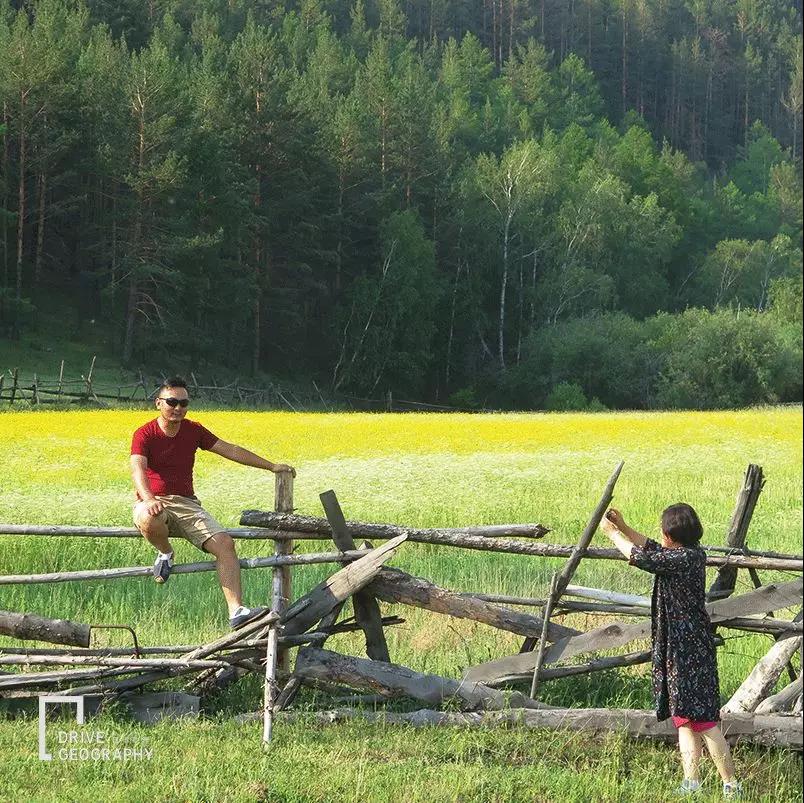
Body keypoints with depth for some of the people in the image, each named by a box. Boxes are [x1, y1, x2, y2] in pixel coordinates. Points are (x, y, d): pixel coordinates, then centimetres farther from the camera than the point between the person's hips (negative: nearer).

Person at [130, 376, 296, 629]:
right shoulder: (145, 435, -5)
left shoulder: (193, 431, 10)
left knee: (225, 544, -21)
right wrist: (148, 499, -42)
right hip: (154, 504, -4)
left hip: (186, 504, 4)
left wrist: (272, 466, 13)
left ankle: (236, 612, -27)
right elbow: (138, 469, -21)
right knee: (149, 520, -42)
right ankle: (165, 553, -6)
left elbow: (230, 450, 14)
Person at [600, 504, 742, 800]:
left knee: (701, 719, -8)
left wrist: (611, 532, 2)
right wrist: (623, 527, 20)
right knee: (686, 718, 11)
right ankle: (691, 782, 11)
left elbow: (640, 557, -13)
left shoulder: (684, 559, -20)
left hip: (688, 650, -10)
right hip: (680, 649, 10)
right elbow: (652, 549, 25)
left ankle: (731, 785, -5)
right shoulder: (691, 554, 9)